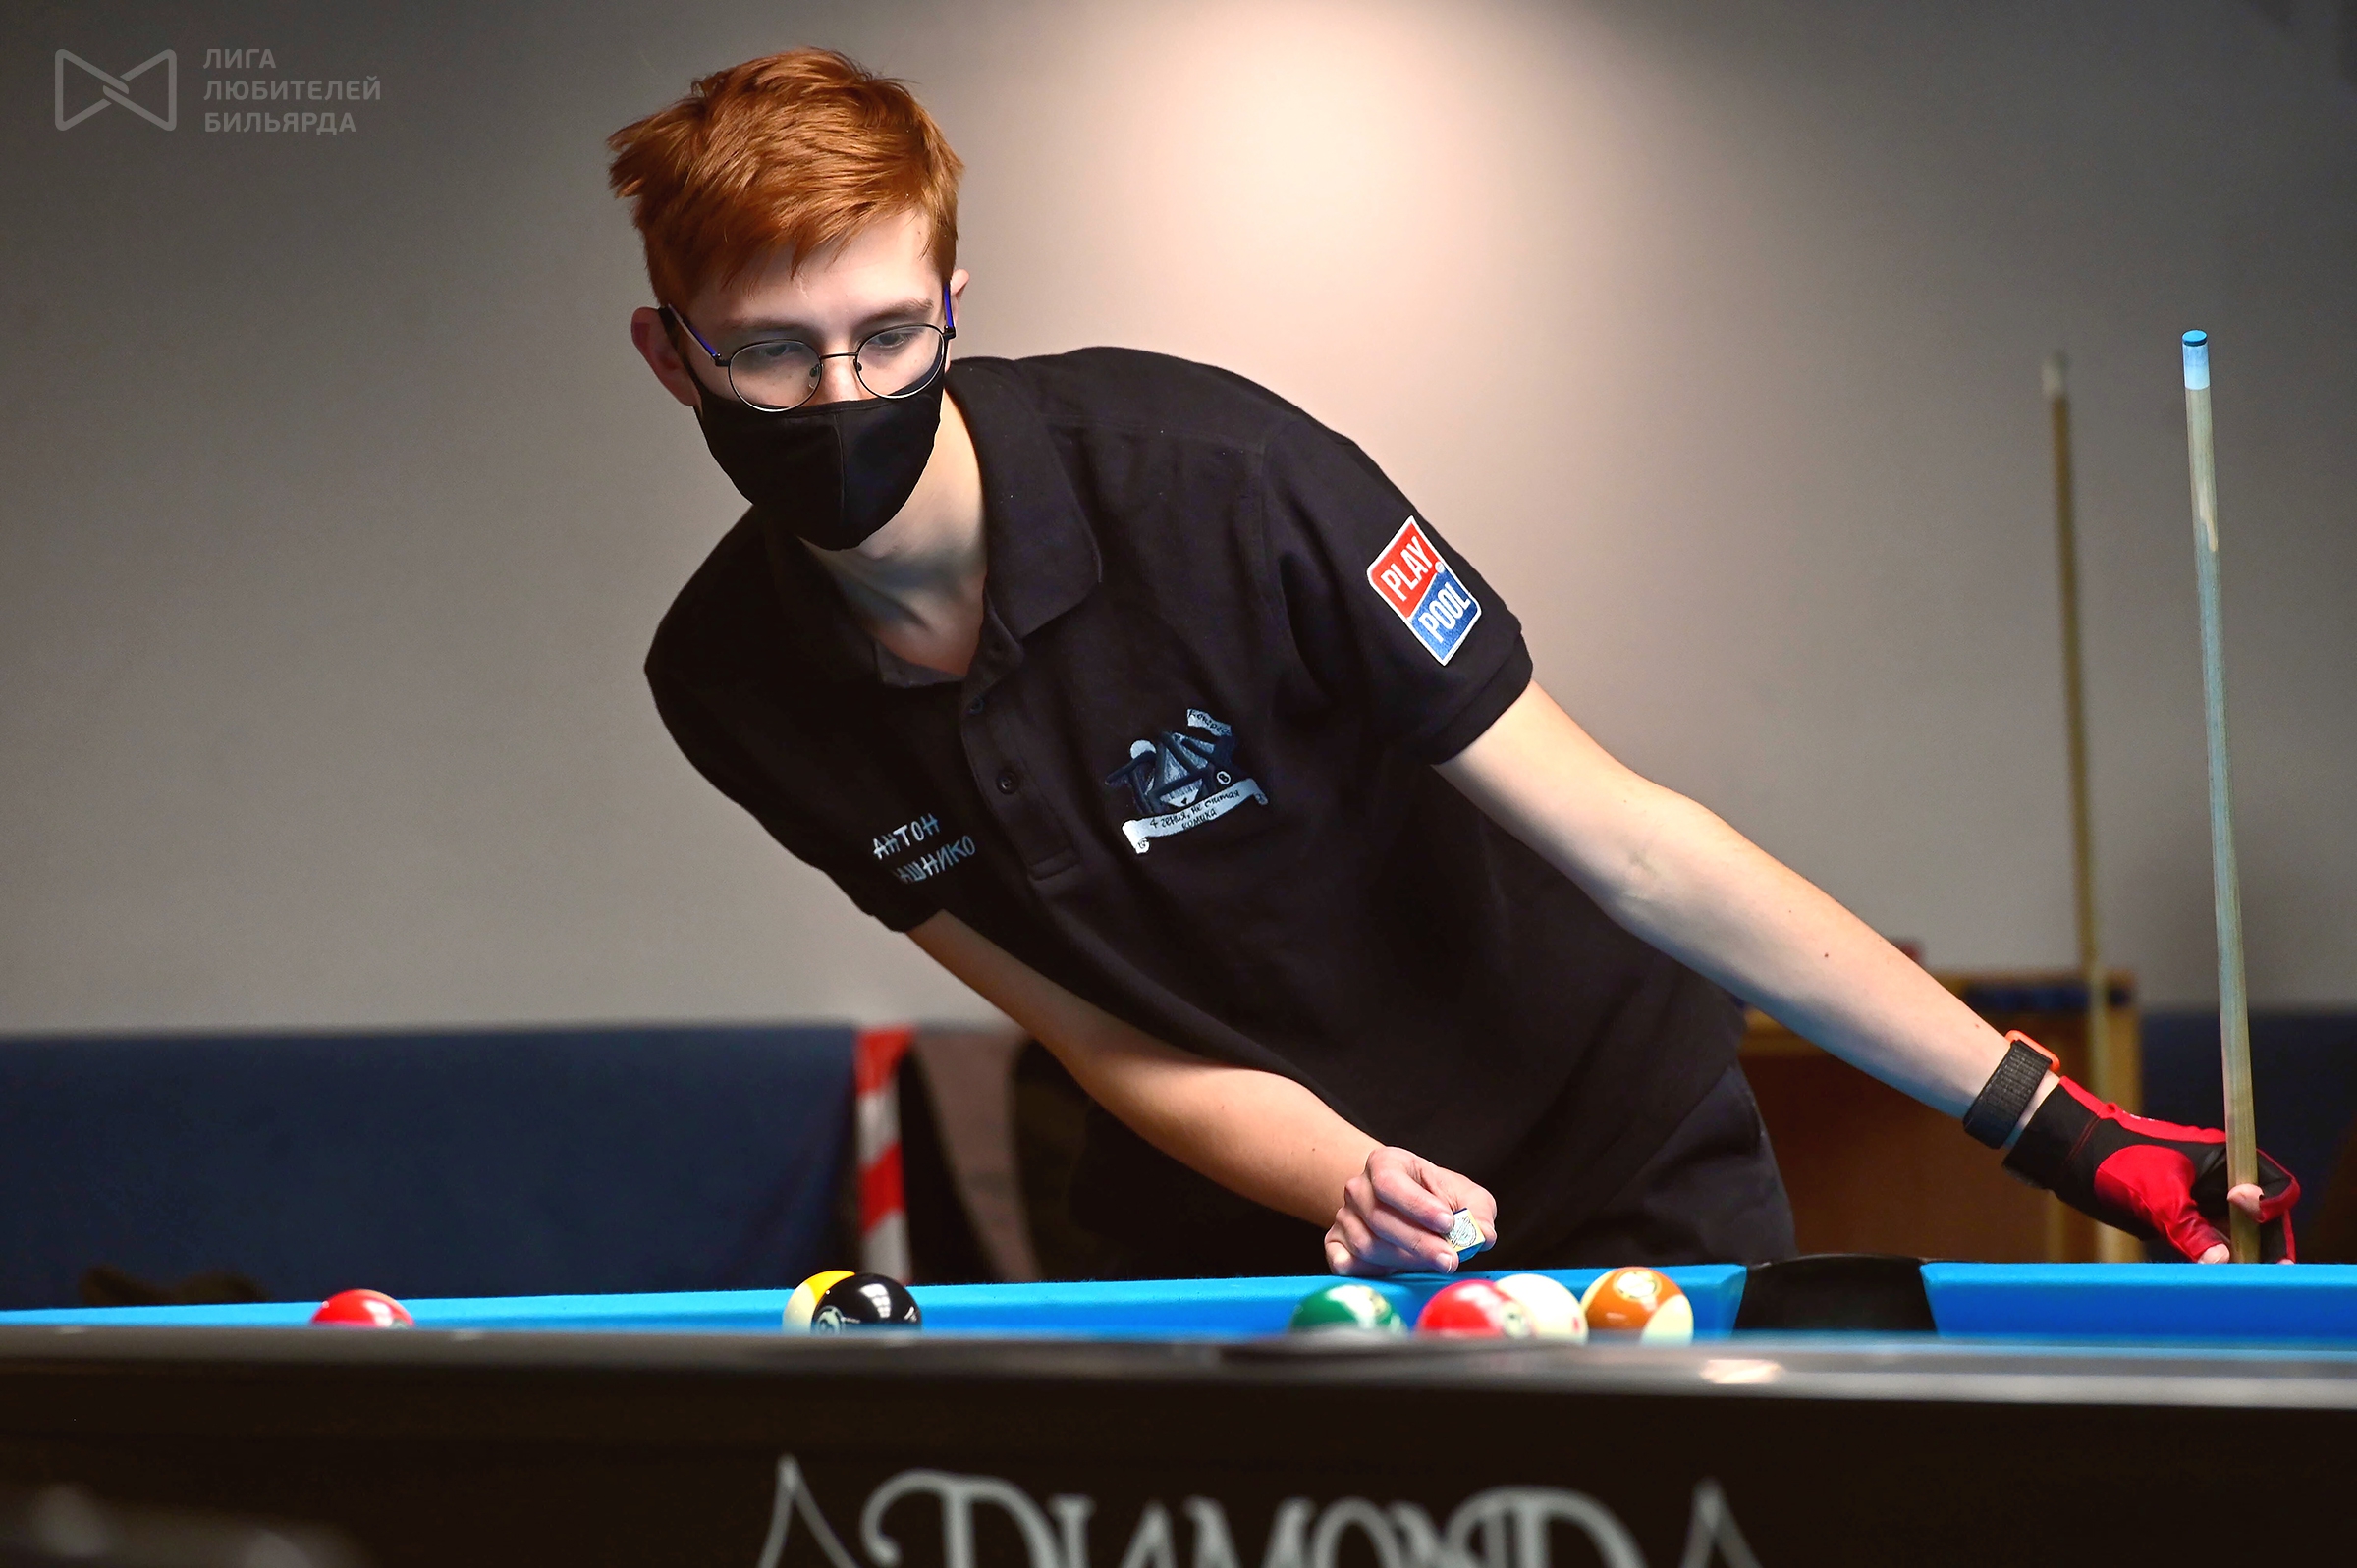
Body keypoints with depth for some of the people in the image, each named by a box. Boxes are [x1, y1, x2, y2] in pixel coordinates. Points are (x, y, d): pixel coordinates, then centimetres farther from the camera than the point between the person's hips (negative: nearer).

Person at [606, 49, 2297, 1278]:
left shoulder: (1212, 479, -28)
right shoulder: (733, 686, -14)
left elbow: (1623, 844, -25)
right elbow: (1110, 1041, -9)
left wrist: (2051, 1122, -27)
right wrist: (1349, 1190, -30)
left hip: (1606, 1154, -3)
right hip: (1249, 1199, 3)